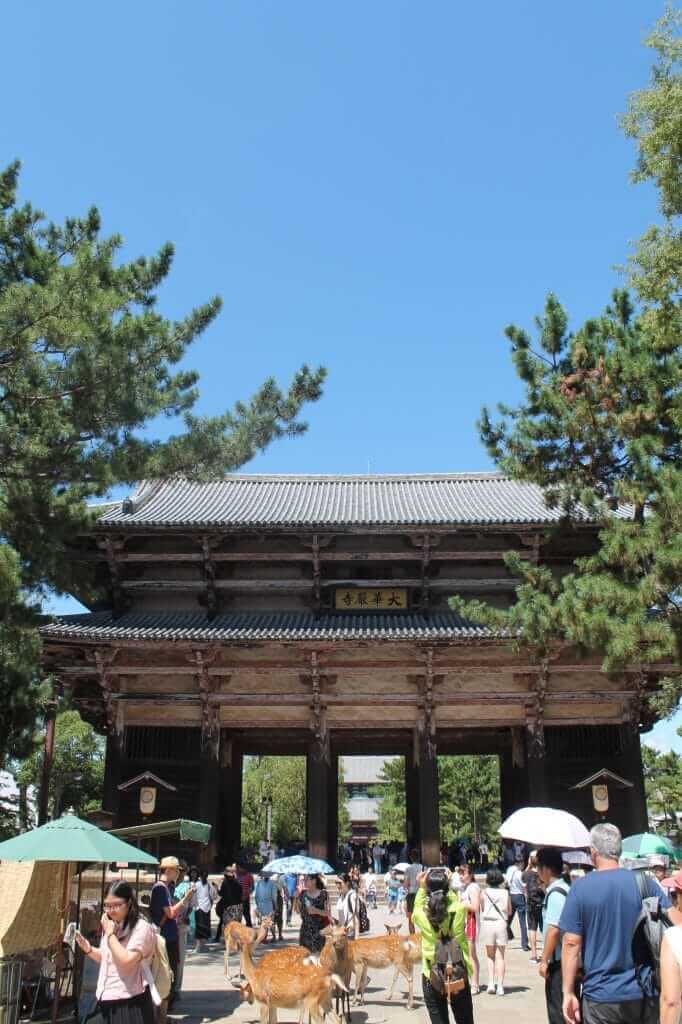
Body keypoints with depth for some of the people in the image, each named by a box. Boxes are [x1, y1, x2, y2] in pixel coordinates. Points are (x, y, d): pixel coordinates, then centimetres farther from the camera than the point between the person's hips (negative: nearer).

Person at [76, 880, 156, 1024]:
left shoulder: (141, 928, -16)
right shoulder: (110, 926, 11)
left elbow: (126, 962, -26)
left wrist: (110, 934, -19)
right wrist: (89, 949, 4)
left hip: (130, 1004, -8)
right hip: (109, 1002, 8)